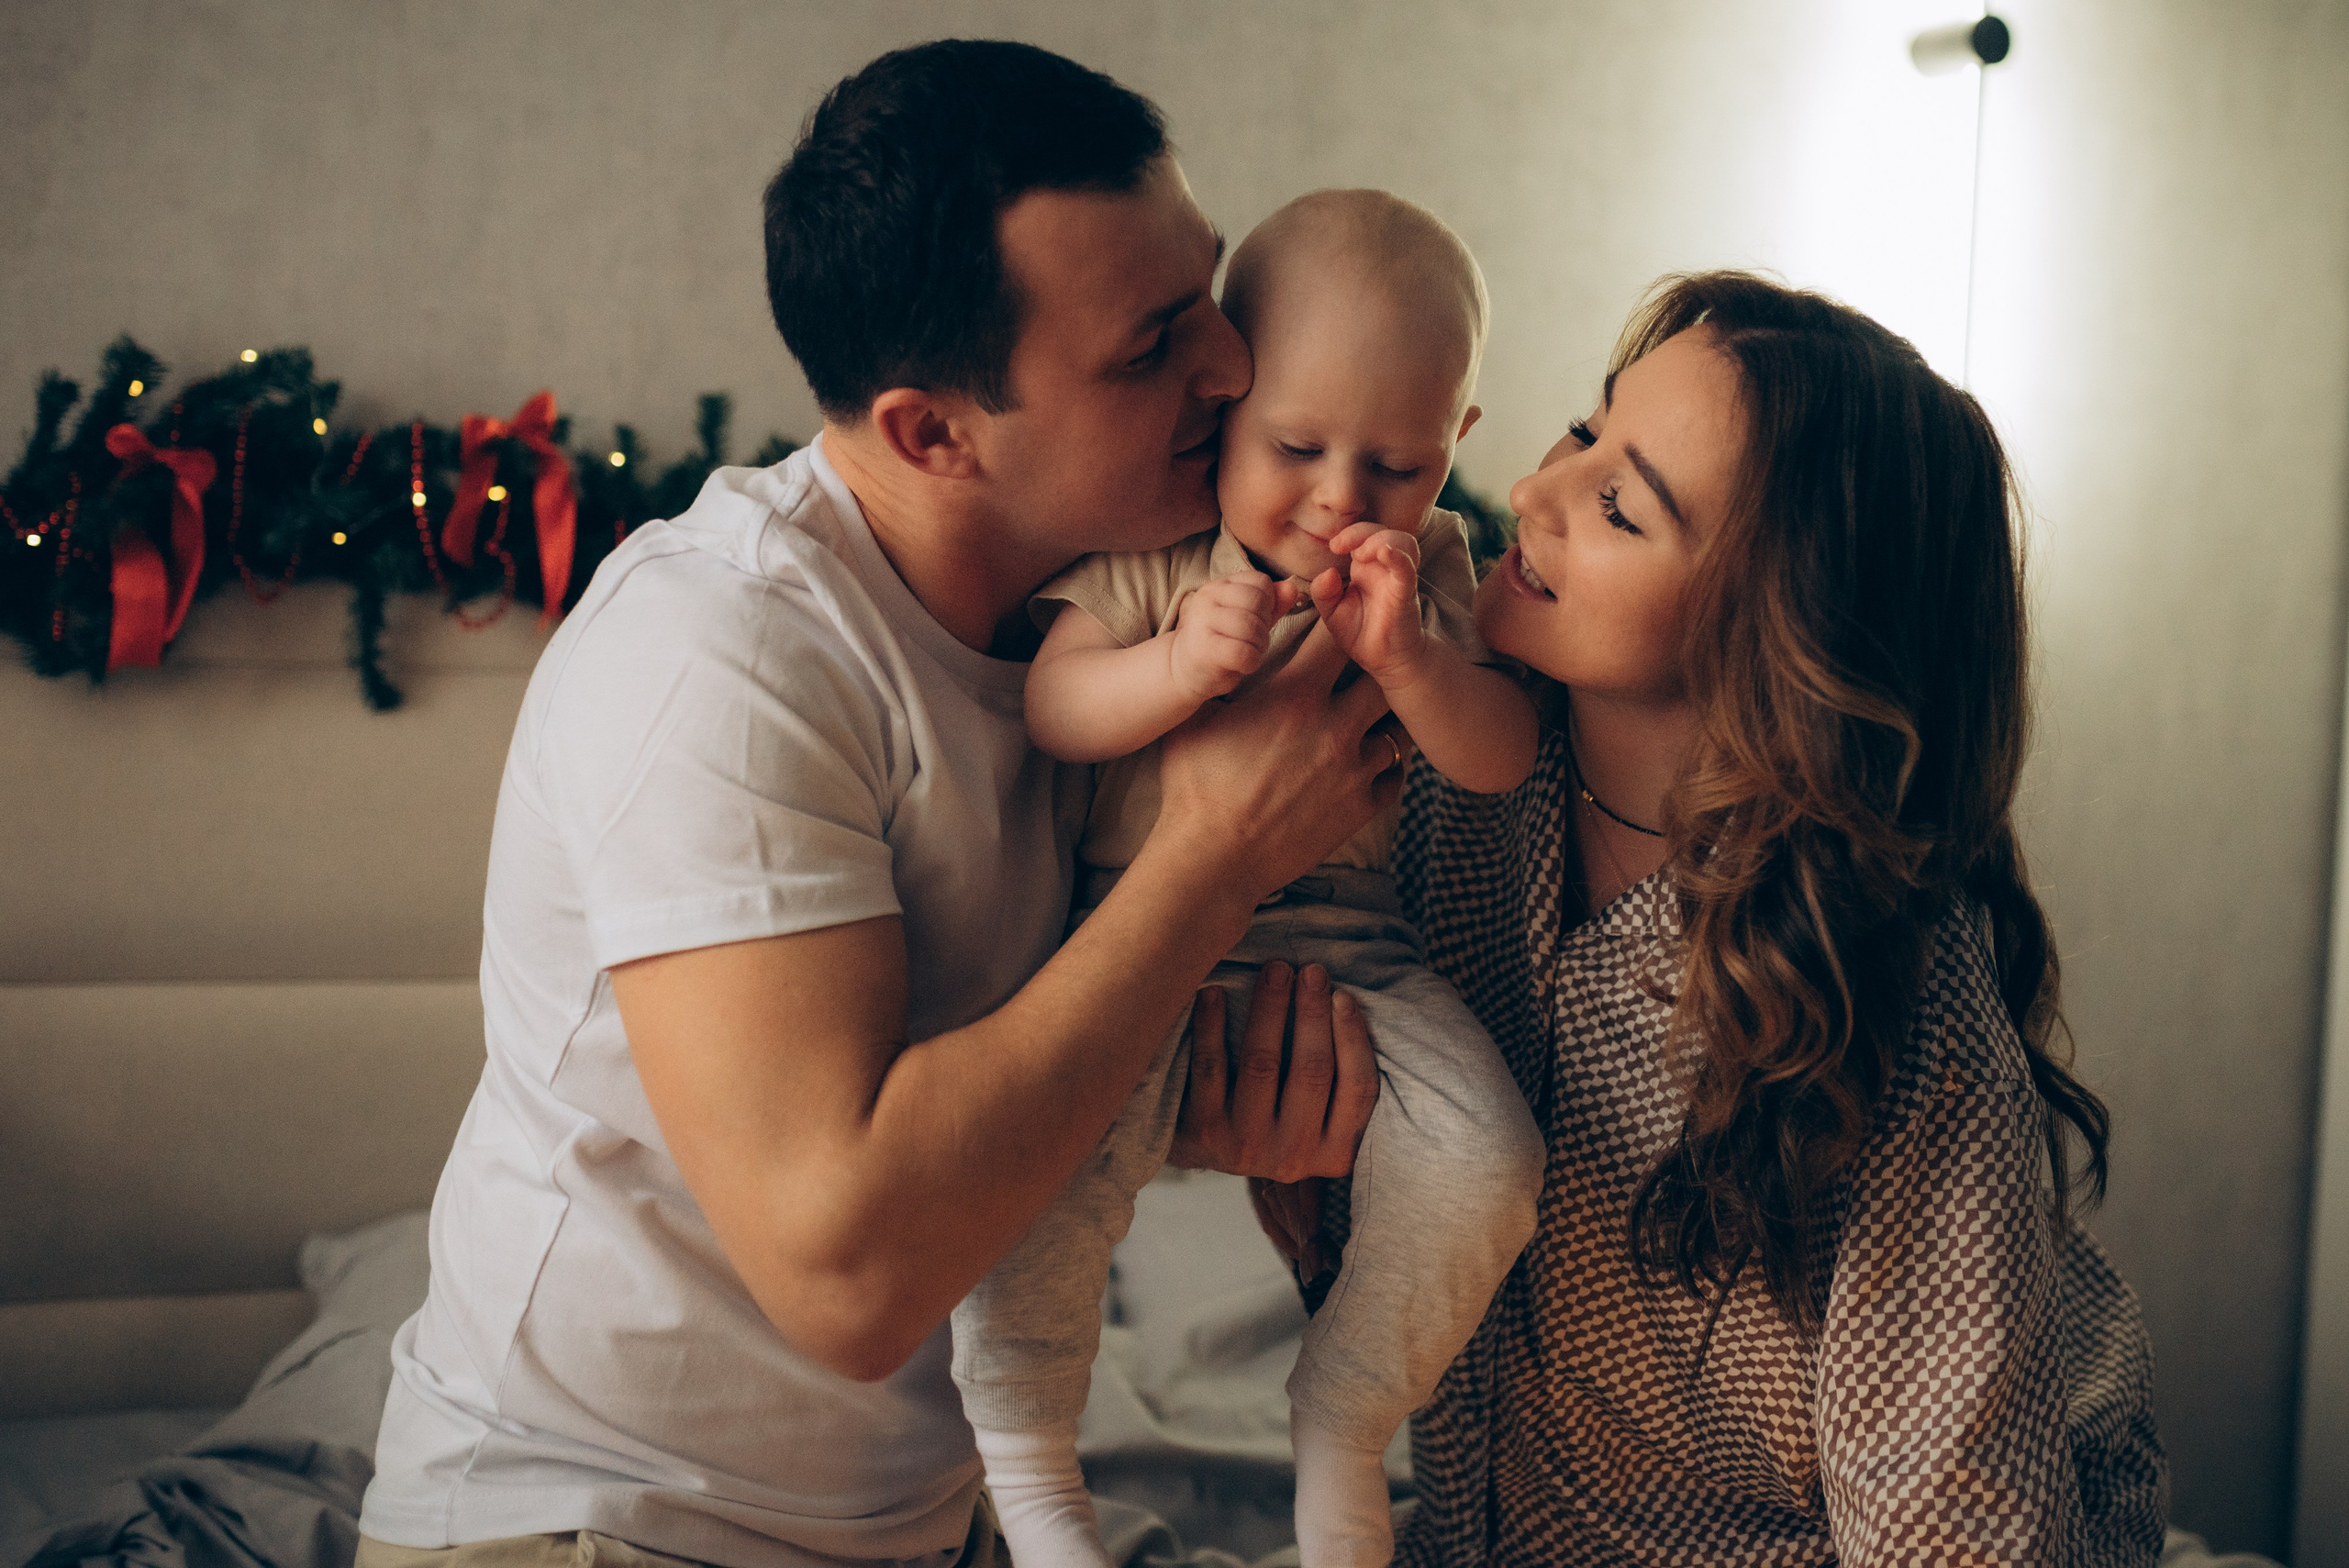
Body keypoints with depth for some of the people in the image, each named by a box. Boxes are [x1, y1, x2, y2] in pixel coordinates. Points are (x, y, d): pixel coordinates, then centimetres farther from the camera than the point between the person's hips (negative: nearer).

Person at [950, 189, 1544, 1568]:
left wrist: (1405, 653, -24)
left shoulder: (1430, 567, 5)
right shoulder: (1152, 551, 0)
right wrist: (1181, 665, -28)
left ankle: (1345, 1422, 7)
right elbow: (1050, 707, -10)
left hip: (1347, 940, 2)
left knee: (1484, 1156, -19)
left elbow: (1501, 761, -5)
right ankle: (1024, 1455, -3)